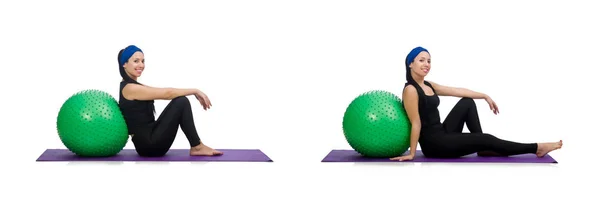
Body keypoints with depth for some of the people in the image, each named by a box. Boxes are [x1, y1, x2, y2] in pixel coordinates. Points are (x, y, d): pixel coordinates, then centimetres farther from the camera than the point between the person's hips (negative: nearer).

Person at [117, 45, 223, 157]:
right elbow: (167, 93, -14)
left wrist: (195, 93, 6)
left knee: (181, 101, 6)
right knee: (181, 103, -11)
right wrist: (195, 91, -5)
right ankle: (197, 147, -3)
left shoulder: (135, 86, 16)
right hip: (149, 144, -9)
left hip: (149, 142, 9)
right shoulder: (130, 88, -14)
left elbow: (165, 93, 15)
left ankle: (196, 146, 2)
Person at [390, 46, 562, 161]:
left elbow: (457, 91, 13)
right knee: (486, 139, -11)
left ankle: (483, 149, 6)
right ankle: (536, 148, -4)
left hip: (443, 134, 10)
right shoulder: (411, 90, -17)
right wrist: (412, 154, -17)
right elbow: (416, 124, -19)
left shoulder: (428, 85, 11)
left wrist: (485, 96, 11)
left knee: (467, 103, 8)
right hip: (433, 143, -10)